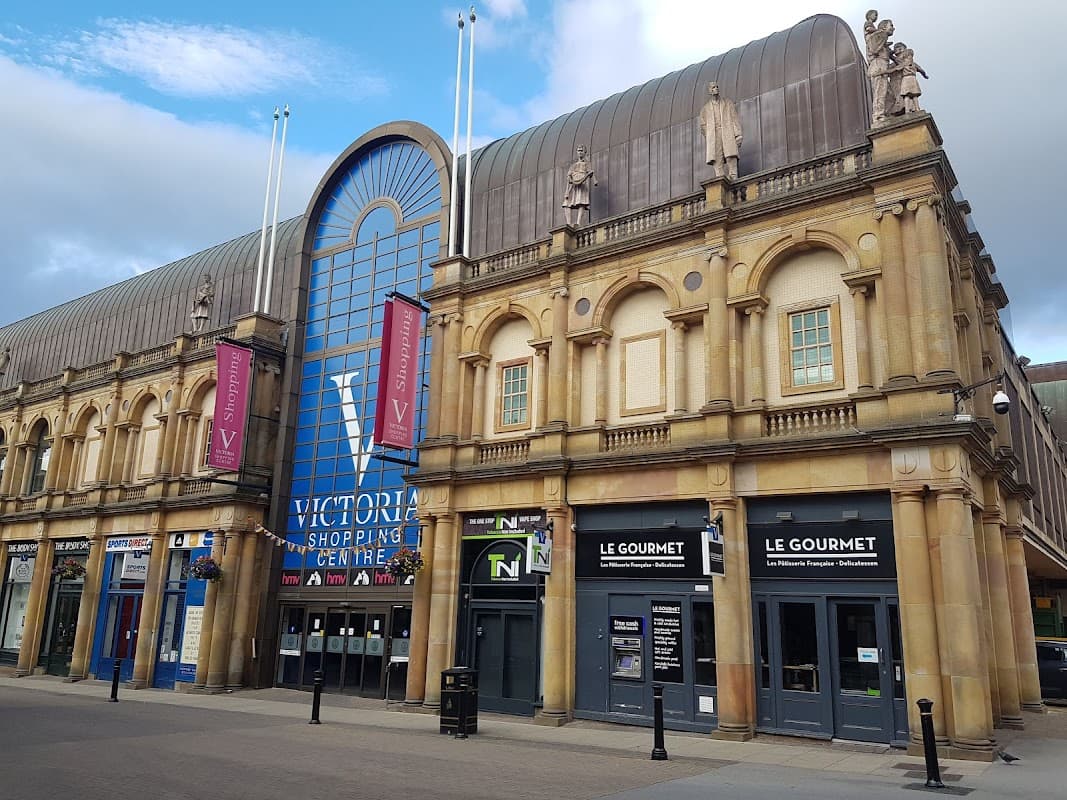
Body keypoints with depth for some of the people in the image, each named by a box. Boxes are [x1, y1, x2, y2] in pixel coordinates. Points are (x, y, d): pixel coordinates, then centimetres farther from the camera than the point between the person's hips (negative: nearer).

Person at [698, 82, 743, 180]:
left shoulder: (728, 103, 19)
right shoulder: (705, 108, 21)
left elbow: (735, 120, 10)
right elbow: (703, 126, 15)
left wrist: (738, 135, -3)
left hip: (728, 134, 0)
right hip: (713, 136, 1)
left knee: (731, 158, -18)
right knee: (717, 161, -13)